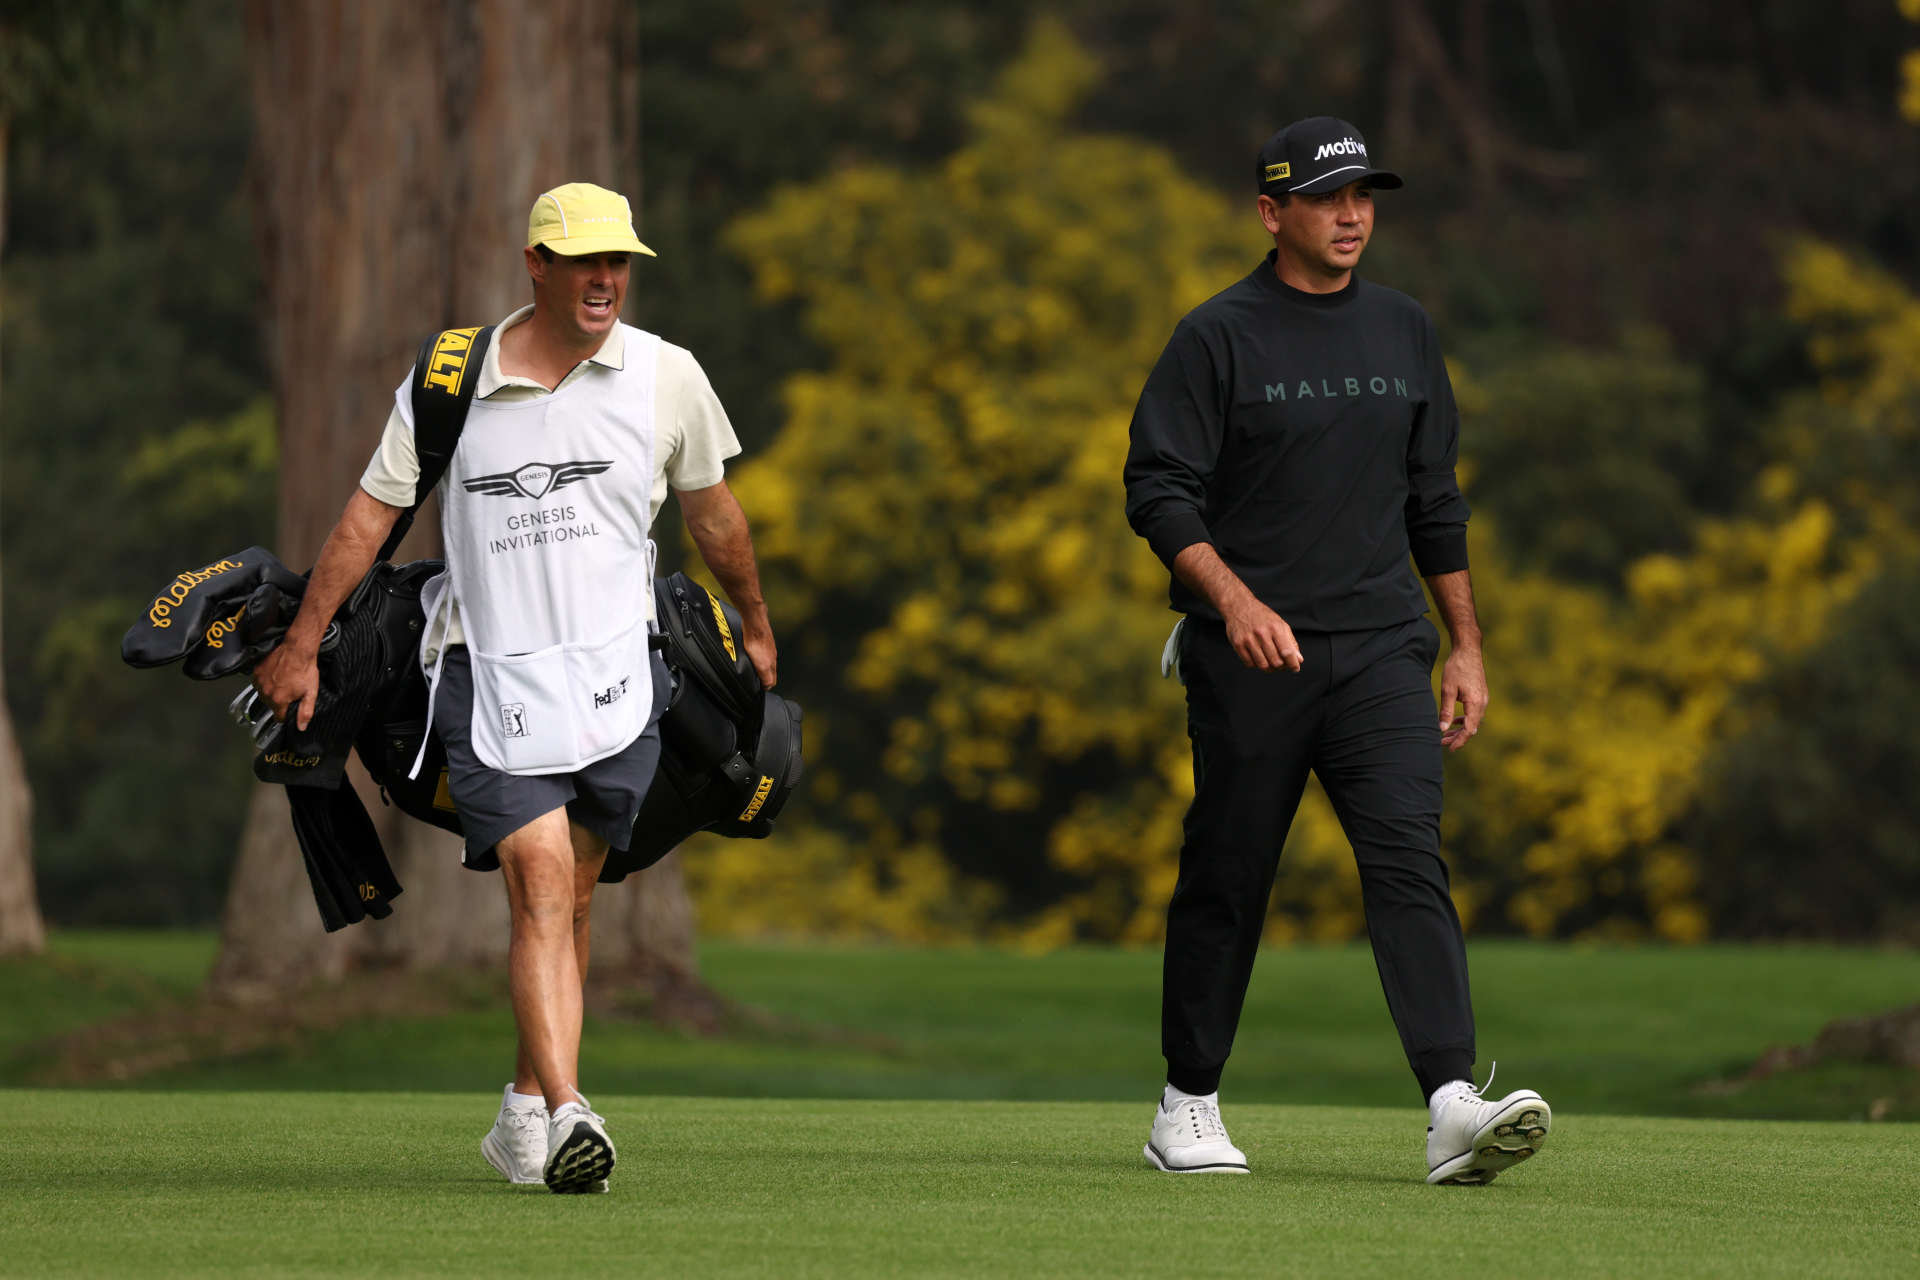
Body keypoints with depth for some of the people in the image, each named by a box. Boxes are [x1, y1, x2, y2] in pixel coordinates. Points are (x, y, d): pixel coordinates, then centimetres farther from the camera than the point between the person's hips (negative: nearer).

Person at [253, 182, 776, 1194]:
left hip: (613, 674, 2)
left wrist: (754, 629, 31)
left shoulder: (664, 377, 5)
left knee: (567, 906, 4)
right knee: (541, 887, -15)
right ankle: (567, 1116, -25)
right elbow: (372, 511, 10)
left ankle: (525, 1112, 19)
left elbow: (711, 512, 19)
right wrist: (300, 647, 13)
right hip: (489, 674, -2)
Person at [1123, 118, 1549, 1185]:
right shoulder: (1219, 336, -2)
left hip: (1380, 650, 3)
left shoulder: (1403, 331, 14)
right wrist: (1237, 600, -22)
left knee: (1408, 859, -12)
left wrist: (1464, 646, 15)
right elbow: (1159, 493, -8)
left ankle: (1452, 1107, -24)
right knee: (1225, 877, 3)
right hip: (1249, 657, -3)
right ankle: (1187, 1108, 18)